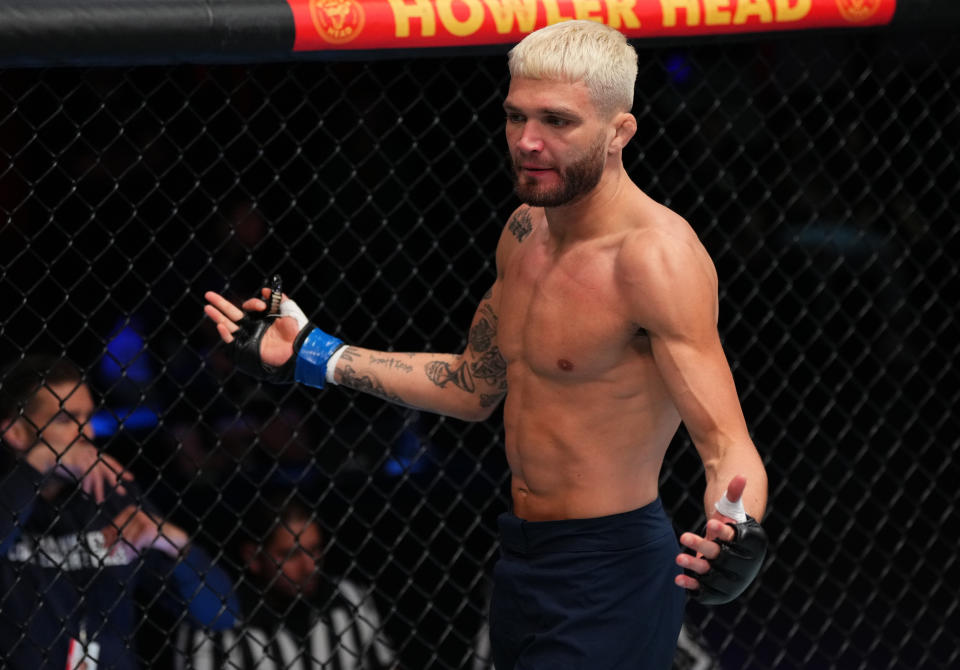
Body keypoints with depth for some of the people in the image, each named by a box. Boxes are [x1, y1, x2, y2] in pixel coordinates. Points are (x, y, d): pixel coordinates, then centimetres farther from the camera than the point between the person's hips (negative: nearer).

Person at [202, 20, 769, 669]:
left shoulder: (657, 256, -21)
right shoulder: (526, 232, 5)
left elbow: (728, 445, -28)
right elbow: (473, 385, 19)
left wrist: (738, 536, -49)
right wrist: (311, 356, 20)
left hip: (607, 581, -8)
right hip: (523, 560, 8)